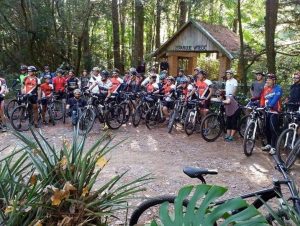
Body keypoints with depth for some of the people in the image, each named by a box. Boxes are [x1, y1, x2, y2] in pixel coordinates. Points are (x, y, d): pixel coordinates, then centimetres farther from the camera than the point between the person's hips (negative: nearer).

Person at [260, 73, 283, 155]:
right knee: (267, 129, 12)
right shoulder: (265, 89, 12)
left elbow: (276, 98, -21)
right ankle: (269, 144, 26)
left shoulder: (278, 88, -7)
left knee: (273, 129, -8)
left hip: (274, 111, -7)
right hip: (267, 111, 7)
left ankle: (273, 147, -4)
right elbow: (262, 98, 8)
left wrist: (270, 105, -35)